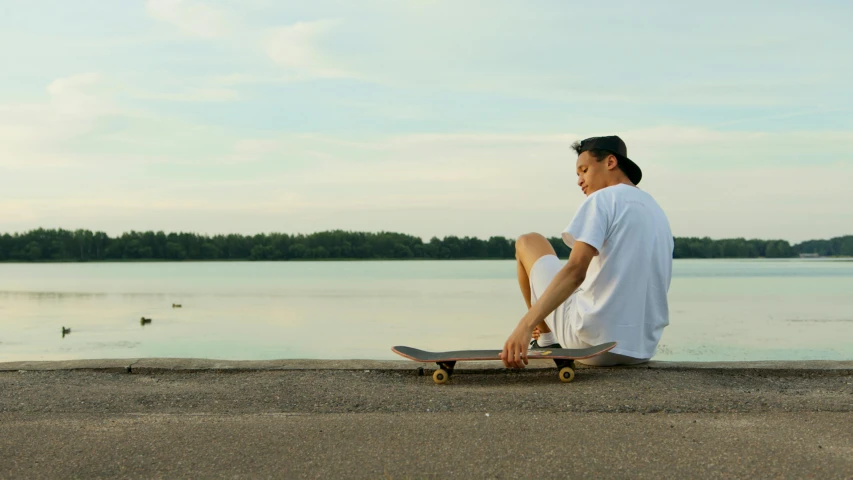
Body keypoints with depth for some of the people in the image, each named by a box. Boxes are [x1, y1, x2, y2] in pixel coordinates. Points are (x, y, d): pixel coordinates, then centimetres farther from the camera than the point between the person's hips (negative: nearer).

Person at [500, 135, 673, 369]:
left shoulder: (603, 198, -8)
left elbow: (575, 270, -24)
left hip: (593, 342, -8)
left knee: (528, 242, 14)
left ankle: (547, 338, 27)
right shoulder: (657, 211, 16)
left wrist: (526, 325, -30)